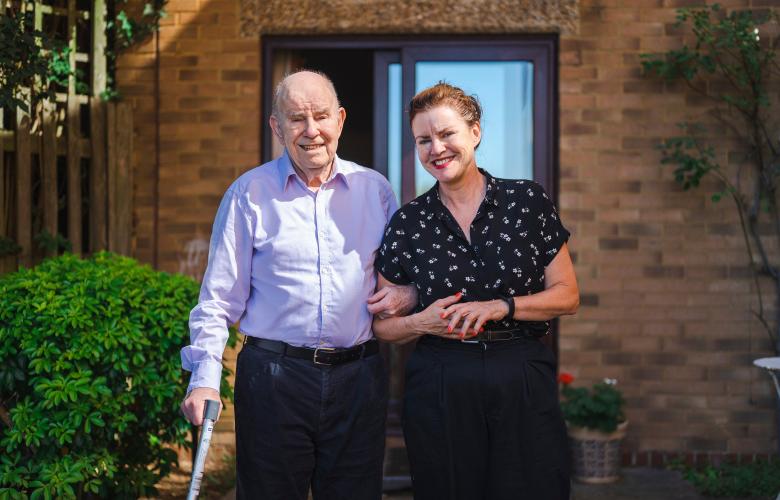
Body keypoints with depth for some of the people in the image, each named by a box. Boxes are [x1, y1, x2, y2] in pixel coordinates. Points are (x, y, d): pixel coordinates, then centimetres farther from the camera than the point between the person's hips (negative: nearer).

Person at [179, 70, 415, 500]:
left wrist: (409, 292, -3)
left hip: (358, 379, 2)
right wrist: (204, 378, -8)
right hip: (273, 377, -2)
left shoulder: (375, 190, 9)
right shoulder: (250, 194, 2)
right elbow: (219, 298, 2)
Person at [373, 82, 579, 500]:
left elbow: (567, 296, 2)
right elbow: (382, 324, 9)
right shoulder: (407, 223, 4)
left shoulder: (528, 201, 2)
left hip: (524, 386, 0)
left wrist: (499, 307, -13)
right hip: (439, 393, 1)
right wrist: (422, 322, -11)